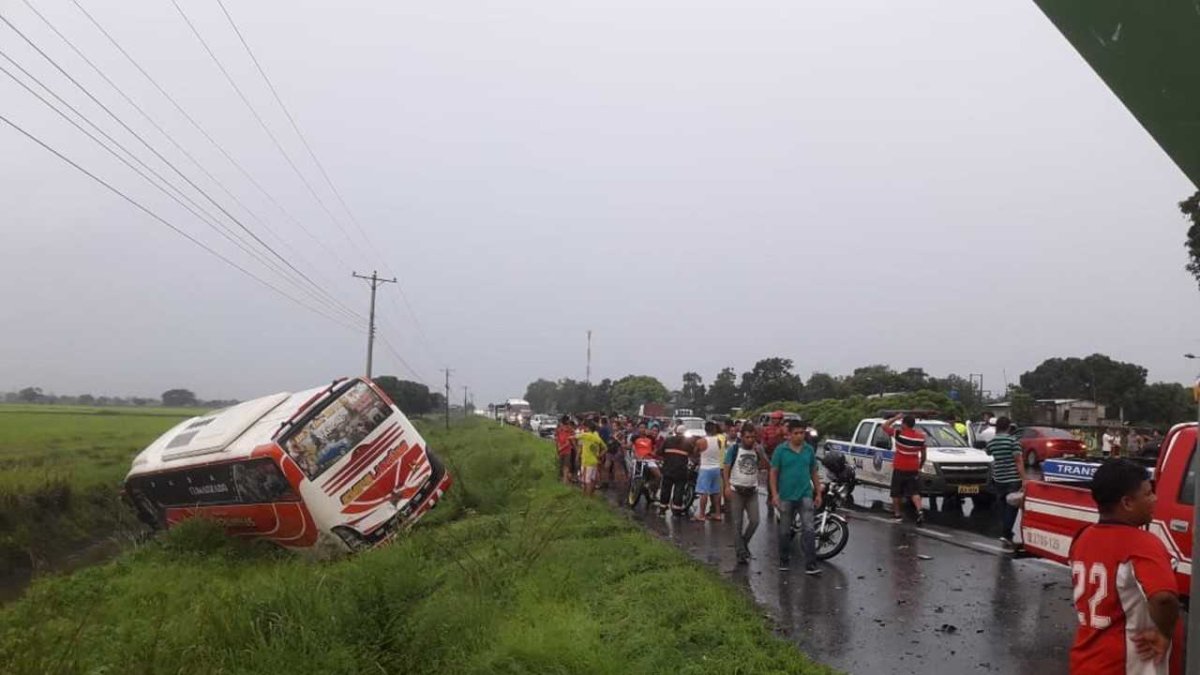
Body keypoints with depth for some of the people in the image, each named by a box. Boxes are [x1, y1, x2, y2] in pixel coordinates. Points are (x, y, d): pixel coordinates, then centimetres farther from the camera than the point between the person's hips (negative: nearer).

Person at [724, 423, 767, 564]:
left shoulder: (757, 448, 3)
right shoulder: (734, 448, -5)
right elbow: (726, 467, -6)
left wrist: (759, 452, -18)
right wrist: (727, 486, -16)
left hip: (752, 491, 3)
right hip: (736, 490, -3)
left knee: (754, 521, -1)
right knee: (738, 524, 0)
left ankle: (744, 543, 24)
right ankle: (741, 553, 6)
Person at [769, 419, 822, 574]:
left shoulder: (809, 450, 4)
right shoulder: (781, 450, -4)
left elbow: (814, 473, 11)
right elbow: (774, 473, -3)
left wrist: (818, 493, 8)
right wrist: (774, 494, -10)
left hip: (805, 495, 1)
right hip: (786, 497, -1)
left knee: (809, 529, -9)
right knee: (785, 531, 10)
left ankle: (810, 565, -8)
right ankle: (784, 561, 26)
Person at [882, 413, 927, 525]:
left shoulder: (899, 434, -14)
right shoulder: (920, 436, 0)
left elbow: (884, 426, -2)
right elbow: (923, 455, 9)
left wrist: (896, 418, 3)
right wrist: (920, 466, 22)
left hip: (899, 468, -3)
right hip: (913, 469, 3)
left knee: (896, 493, 10)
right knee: (914, 492, 5)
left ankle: (897, 514, 16)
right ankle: (919, 511, -13)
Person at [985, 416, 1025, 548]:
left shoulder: (991, 442, 4)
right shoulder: (1013, 440, -10)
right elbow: (1018, 461, -14)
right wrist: (1024, 479, -15)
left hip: (998, 479, 5)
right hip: (1013, 479, -5)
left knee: (1003, 507, 14)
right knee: (1012, 507, -3)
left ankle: (1006, 534, 17)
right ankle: (1006, 534, -14)